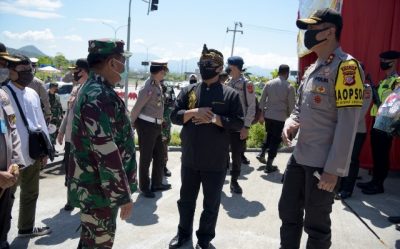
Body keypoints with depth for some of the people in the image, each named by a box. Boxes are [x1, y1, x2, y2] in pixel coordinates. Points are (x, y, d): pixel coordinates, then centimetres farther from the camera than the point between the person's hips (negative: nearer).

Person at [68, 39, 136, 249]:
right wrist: (123, 194, -21)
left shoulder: (92, 90, 11)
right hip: (99, 189, -10)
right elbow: (107, 153, -28)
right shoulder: (100, 97, -24)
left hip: (94, 185, 10)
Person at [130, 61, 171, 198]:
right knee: (146, 158, 6)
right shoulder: (148, 88, -20)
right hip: (146, 125, -9)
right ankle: (144, 187, 22)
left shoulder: (158, 85, 8)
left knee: (159, 155, 17)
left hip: (156, 125, 9)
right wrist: (131, 124, -7)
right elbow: (137, 108, -15)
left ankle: (156, 184, 32)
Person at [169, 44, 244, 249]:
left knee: (211, 203, 12)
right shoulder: (189, 91, 5)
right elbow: (174, 116, 0)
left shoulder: (230, 94, -3)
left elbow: (238, 123, -8)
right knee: (186, 199, 18)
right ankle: (184, 232, 38)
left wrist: (214, 118, -20)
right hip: (190, 158, 3)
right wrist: (193, 112, -17)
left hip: (216, 161, -2)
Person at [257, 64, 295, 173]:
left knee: (269, 135, 27)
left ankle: (261, 153, 19)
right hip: (280, 117, -4)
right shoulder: (289, 87, -8)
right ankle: (269, 165, 10)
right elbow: (291, 105, -4)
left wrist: (261, 114, 14)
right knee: (276, 139, 6)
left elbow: (262, 100, 5)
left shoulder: (269, 83, 1)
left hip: (268, 115, 4)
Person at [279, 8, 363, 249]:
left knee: (316, 225, 8)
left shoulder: (346, 66, -14)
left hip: (323, 164, -8)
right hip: (299, 157, 8)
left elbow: (348, 124, -19)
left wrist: (333, 169, -20)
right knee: (288, 213, 18)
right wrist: (291, 122, -2)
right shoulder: (311, 69, 13)